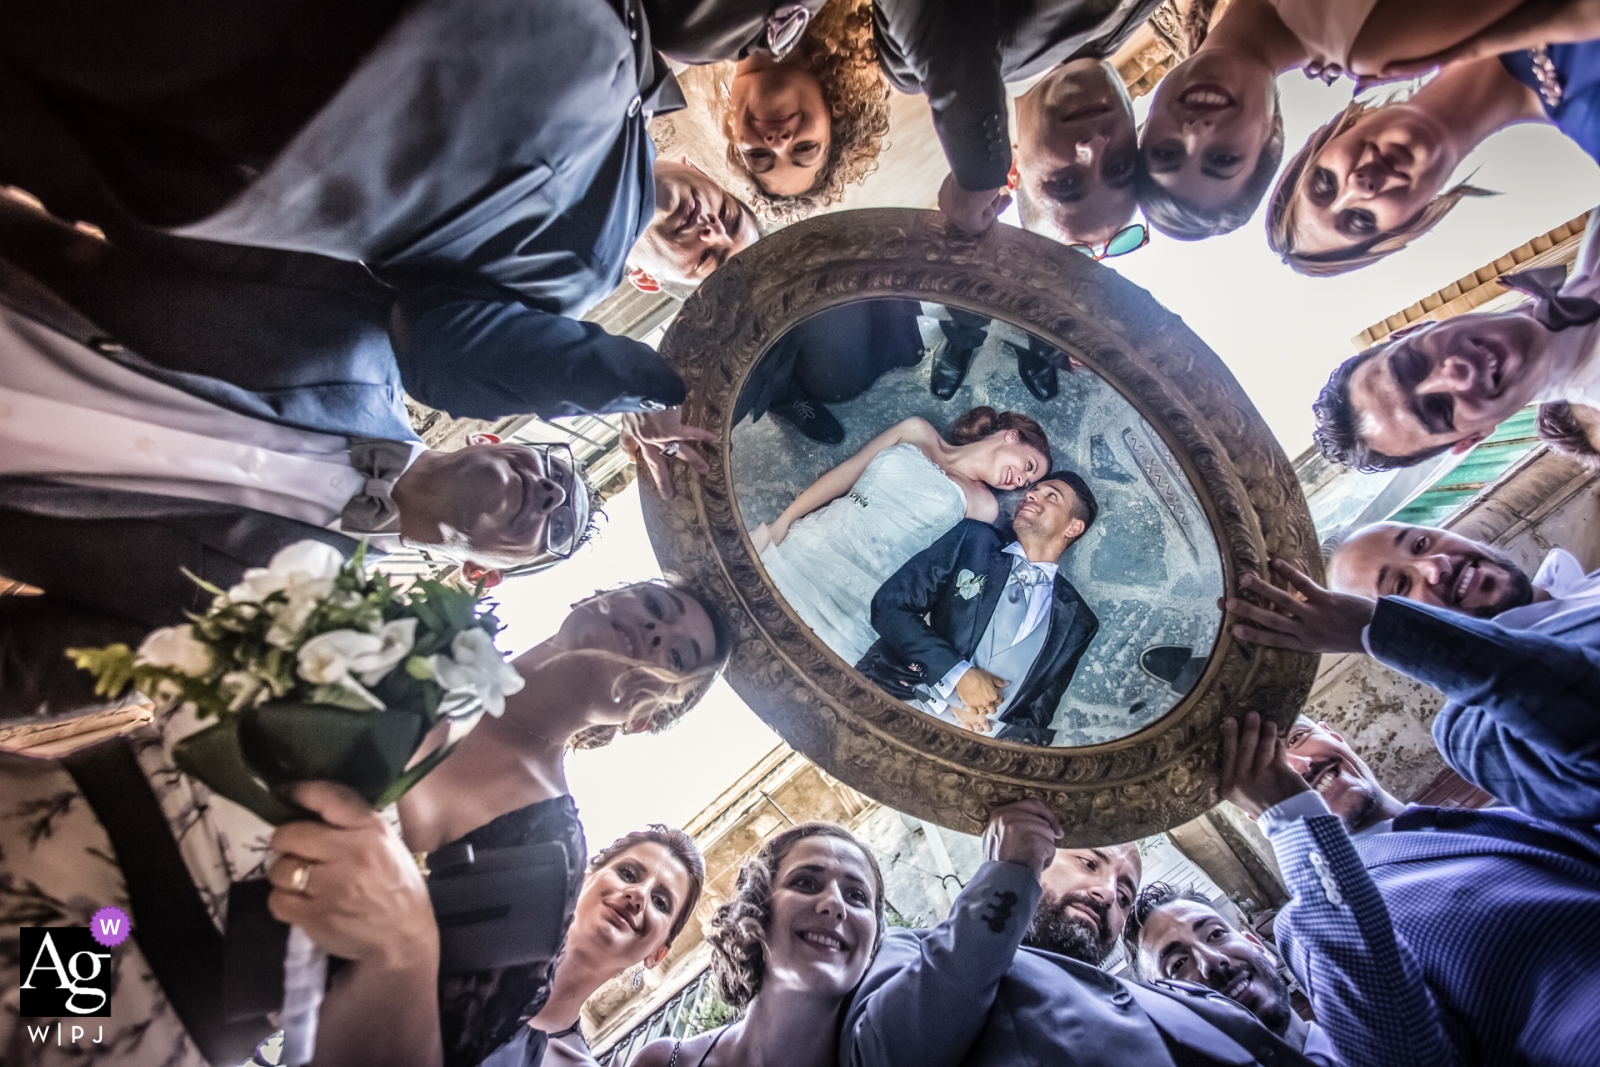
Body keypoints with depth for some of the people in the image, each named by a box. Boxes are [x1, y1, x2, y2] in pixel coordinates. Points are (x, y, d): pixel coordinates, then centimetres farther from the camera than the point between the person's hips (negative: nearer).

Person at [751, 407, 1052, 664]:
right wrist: (783, 521, 2)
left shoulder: (981, 505, 12)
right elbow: (844, 474, 9)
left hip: (857, 591, -2)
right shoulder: (917, 433, 14)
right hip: (804, 544, 3)